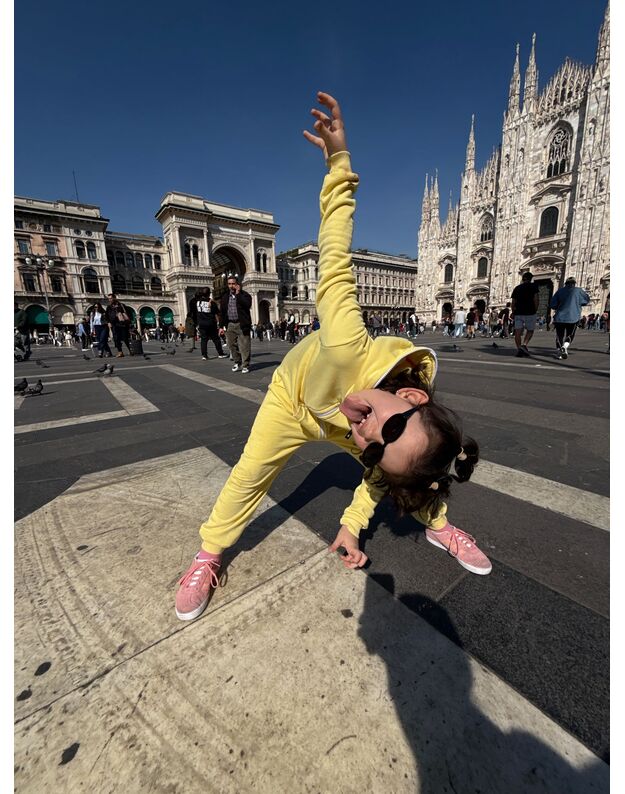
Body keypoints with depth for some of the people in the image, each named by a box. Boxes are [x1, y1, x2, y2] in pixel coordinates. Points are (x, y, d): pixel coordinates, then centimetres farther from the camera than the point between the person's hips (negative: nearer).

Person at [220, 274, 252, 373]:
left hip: (242, 324, -4)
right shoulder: (225, 297, 14)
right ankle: (236, 362, 26)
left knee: (244, 346, -5)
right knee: (232, 345, 9)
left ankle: (245, 365, 3)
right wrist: (222, 326, 8)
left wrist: (238, 293, -14)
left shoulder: (244, 294, 1)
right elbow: (222, 312, 14)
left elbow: (247, 305, -20)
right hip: (230, 325, 5)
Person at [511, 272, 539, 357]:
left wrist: (513, 312, 18)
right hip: (530, 312, -2)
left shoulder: (517, 288, 11)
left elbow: (513, 302, 10)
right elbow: (536, 299, -9)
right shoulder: (533, 286, 1)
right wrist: (535, 309, 2)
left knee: (518, 332, 0)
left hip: (518, 313, 2)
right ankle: (524, 344, -10)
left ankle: (519, 349, -9)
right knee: (530, 330, 11)